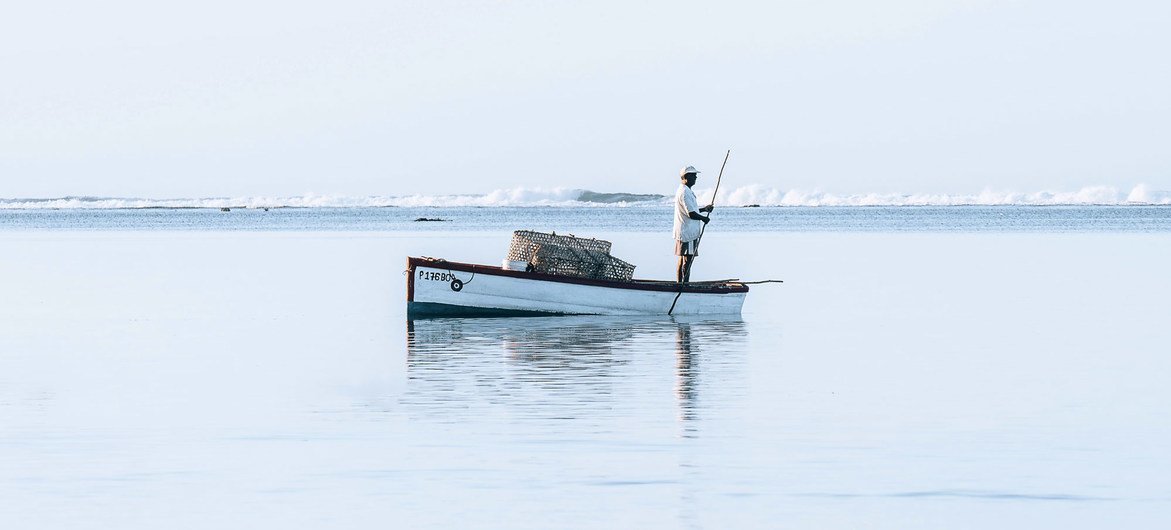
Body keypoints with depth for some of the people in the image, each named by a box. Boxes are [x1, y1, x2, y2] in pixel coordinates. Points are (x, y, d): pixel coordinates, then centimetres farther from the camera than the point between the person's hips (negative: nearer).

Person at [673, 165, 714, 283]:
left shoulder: (686, 191, 17)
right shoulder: (685, 192, -17)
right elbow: (691, 214, -21)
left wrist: (704, 209, 16)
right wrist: (704, 218, -5)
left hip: (686, 233, 11)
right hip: (687, 233, -11)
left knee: (682, 262, 12)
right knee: (687, 261, -10)